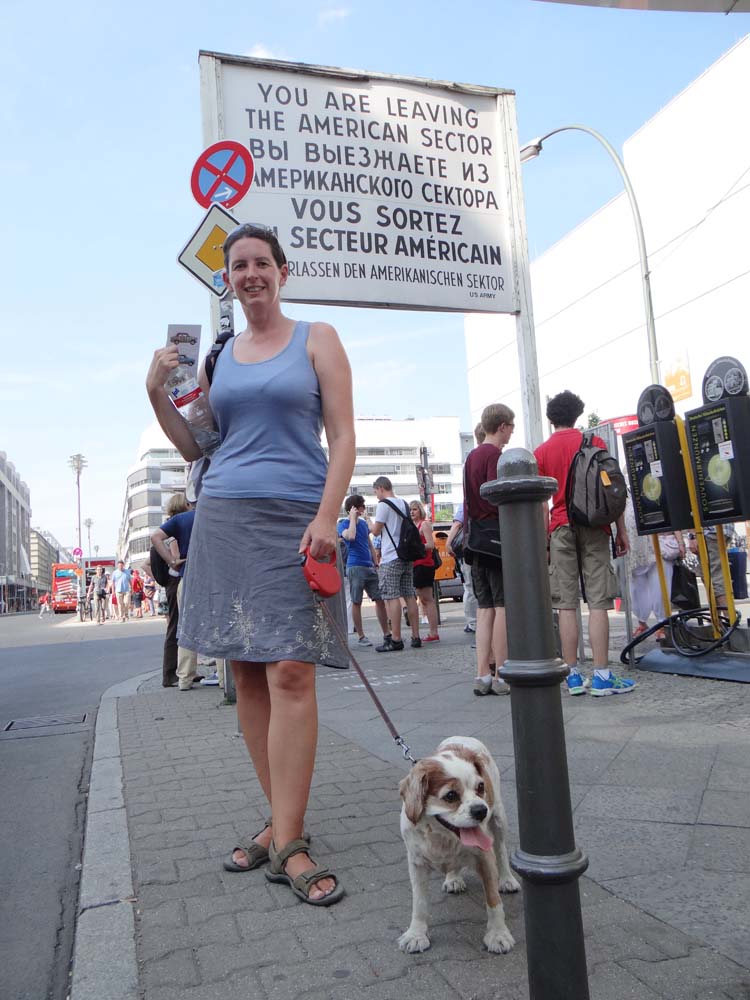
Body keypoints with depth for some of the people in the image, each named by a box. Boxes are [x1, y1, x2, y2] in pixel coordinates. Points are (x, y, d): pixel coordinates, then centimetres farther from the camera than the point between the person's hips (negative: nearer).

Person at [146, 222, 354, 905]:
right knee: (247, 674, 4)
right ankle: (281, 821, 16)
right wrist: (157, 393, 7)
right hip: (223, 516, 4)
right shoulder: (217, 355, 17)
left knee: (290, 672, -10)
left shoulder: (316, 340, 7)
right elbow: (195, 448, 20)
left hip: (295, 516, -4)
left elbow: (343, 437, 0)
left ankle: (288, 844, -2)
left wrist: (326, 517, -12)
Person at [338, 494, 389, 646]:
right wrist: (353, 517, -13)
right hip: (355, 567, -6)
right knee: (356, 602, -1)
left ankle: (386, 634, 9)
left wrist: (376, 563, 15)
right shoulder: (343, 524, -2)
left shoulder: (364, 523, 15)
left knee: (380, 599, 3)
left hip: (370, 567, 6)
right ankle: (361, 637, 7)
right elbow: (350, 536, -24)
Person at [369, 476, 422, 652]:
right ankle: (415, 637, 10)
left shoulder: (383, 505, -9)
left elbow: (376, 531, -9)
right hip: (406, 555, 8)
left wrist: (371, 525, 13)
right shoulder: (404, 503, 15)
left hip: (390, 558, -8)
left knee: (392, 597, -7)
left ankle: (396, 639, -7)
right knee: (410, 596, 8)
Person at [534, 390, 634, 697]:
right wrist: (621, 531, 6)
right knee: (598, 602, -3)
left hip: (561, 528, 1)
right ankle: (602, 676, -4)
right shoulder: (594, 442, 5)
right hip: (594, 526, -1)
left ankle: (574, 675, 3)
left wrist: (544, 539, 8)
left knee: (566, 604, 2)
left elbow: (542, 502, 4)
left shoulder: (541, 452, 7)